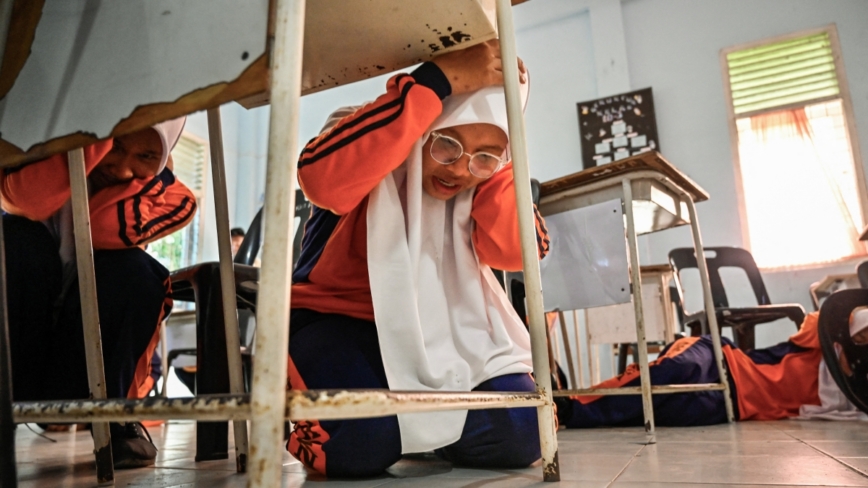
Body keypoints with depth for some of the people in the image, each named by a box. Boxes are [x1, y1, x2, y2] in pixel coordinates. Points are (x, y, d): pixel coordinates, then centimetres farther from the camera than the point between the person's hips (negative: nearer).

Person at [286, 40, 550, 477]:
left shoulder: (481, 174, -3)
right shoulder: (369, 135, -17)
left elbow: (516, 250, -16)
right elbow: (321, 177, -42)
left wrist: (490, 158, -22)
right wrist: (440, 81, -40)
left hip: (435, 330, 4)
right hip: (336, 319, -4)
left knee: (516, 432, -15)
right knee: (359, 442, -30)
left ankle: (413, 417, 14)